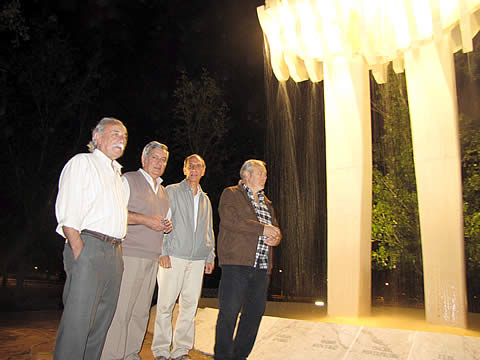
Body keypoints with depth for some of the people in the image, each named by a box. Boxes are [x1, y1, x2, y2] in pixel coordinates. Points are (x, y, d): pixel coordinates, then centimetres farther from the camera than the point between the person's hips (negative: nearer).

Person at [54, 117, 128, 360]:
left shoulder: (117, 174, 24)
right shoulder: (82, 162, 2)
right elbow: (67, 214, -8)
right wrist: (79, 252, -17)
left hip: (114, 253, 8)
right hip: (88, 247, -7)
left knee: (102, 321, 10)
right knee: (78, 319, -8)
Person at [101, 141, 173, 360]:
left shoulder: (163, 191, 22)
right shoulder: (128, 180, 0)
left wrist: (167, 226, 6)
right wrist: (145, 220, -16)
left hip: (153, 258, 7)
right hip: (129, 254, -7)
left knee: (141, 311, 10)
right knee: (120, 309, -6)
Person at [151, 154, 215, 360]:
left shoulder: (205, 200, 20)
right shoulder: (172, 191, 6)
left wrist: (210, 256, 13)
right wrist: (163, 252, -10)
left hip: (197, 259, 4)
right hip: (173, 257, -4)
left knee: (190, 305, 4)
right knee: (166, 304, -2)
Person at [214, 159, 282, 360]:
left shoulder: (266, 203, 25)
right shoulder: (231, 194, 3)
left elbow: (275, 228, 25)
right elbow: (230, 221, -14)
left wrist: (275, 237, 0)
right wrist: (263, 229, -13)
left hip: (262, 266, 7)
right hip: (237, 262, -7)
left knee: (255, 313, 9)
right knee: (229, 312, -4)